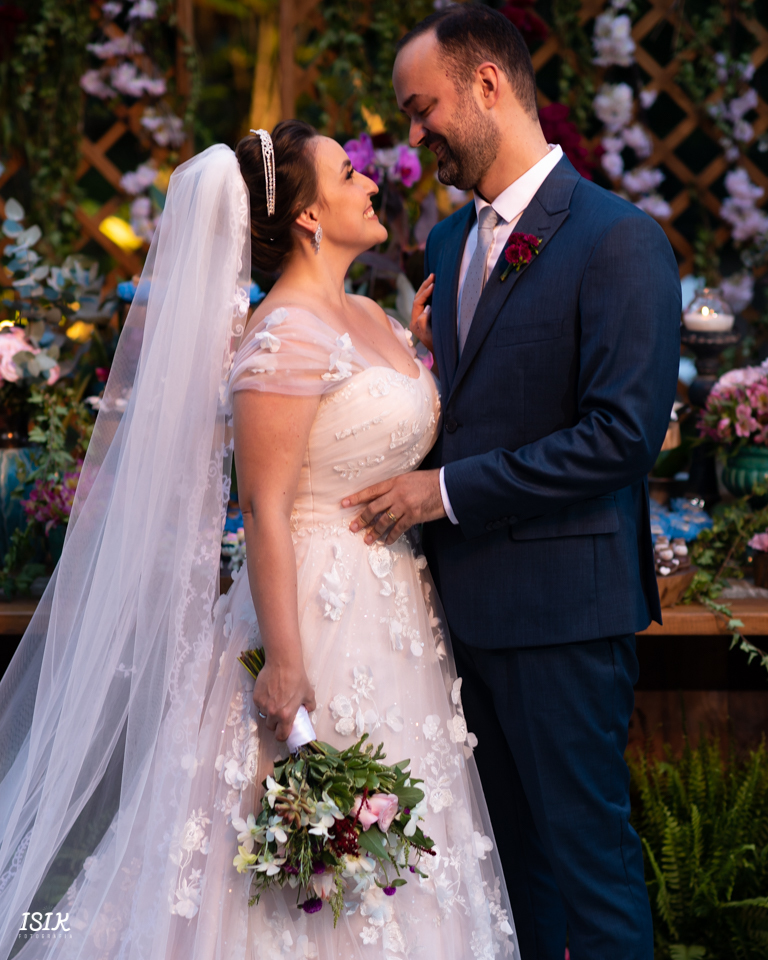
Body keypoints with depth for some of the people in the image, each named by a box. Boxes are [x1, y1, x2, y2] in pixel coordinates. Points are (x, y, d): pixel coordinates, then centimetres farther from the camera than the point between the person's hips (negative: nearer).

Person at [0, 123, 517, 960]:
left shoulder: (368, 318, 11)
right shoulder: (286, 336, -16)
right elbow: (265, 509, -20)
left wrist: (427, 340, 14)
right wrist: (284, 662, -22)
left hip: (391, 621, 9)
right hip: (319, 614, -9)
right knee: (315, 870, -2)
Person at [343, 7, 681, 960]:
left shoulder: (617, 240, -12)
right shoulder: (448, 242, 13)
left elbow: (623, 434, -19)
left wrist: (450, 489, -17)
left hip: (561, 603, -8)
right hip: (467, 596, 8)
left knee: (586, 843, 1)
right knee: (509, 845, 16)